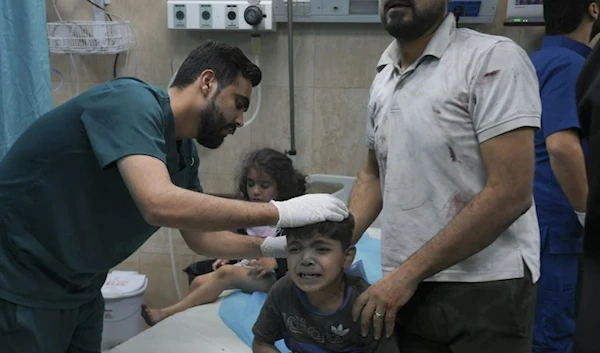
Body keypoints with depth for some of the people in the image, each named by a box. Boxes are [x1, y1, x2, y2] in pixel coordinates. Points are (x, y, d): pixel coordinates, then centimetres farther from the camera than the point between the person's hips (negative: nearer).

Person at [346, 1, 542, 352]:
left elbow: (510, 194, -18)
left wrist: (408, 271, -16)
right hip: (407, 287, 6)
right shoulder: (383, 78, 8)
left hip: (485, 290, -6)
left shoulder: (494, 59, -13)